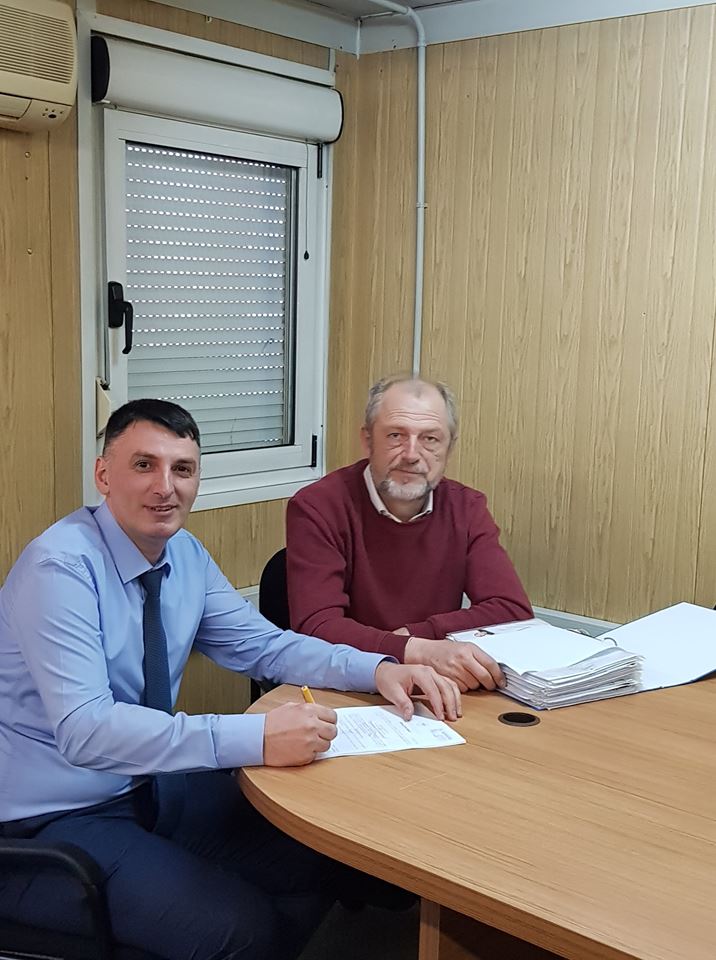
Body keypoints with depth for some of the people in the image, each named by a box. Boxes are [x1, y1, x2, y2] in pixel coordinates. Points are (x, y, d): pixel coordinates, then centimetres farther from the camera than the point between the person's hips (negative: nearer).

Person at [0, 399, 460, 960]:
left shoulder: (186, 556, 0)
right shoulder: (61, 567, -23)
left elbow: (263, 645, 6)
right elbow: (84, 729, -33)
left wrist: (378, 669, -11)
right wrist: (256, 739, -41)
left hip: (145, 785, 7)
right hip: (47, 824, -7)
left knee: (317, 867, -2)